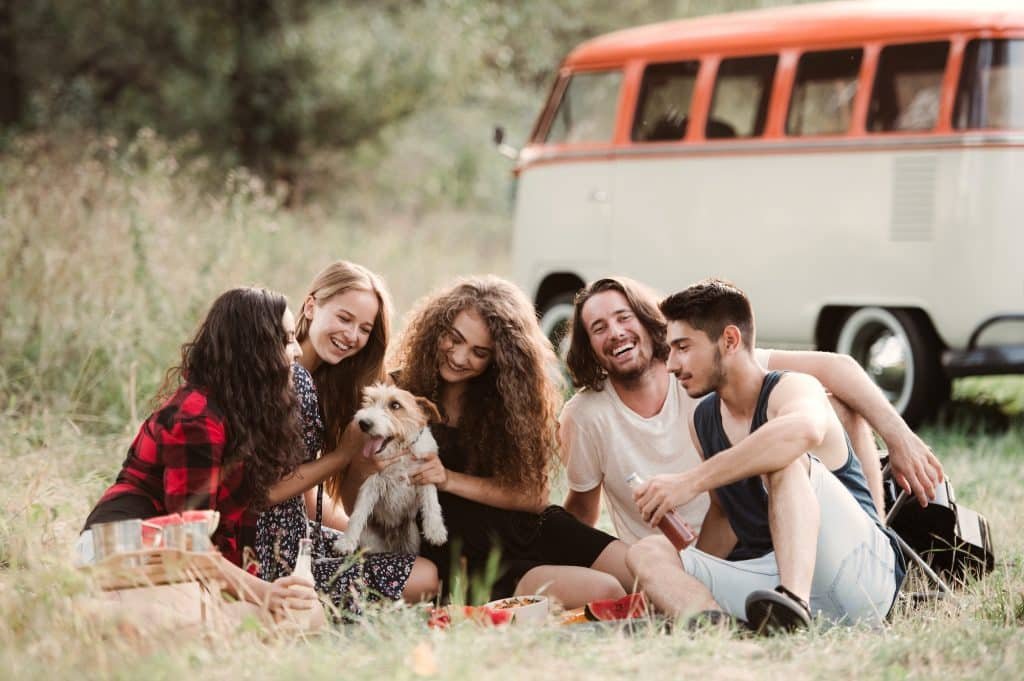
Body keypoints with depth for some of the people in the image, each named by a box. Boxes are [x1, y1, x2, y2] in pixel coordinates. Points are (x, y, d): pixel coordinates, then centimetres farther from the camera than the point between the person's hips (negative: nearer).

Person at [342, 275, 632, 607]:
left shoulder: (509, 397, 7)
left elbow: (534, 496, -1)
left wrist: (450, 480, -14)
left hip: (530, 529, 4)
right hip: (457, 554, -4)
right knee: (603, 594, -28)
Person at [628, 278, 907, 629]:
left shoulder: (792, 388, -9)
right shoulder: (703, 421, 14)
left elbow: (803, 430, -36)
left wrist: (692, 481, -35)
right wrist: (681, 585, 10)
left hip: (862, 572, -6)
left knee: (784, 460, -26)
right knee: (648, 552, -10)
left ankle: (794, 602, -46)